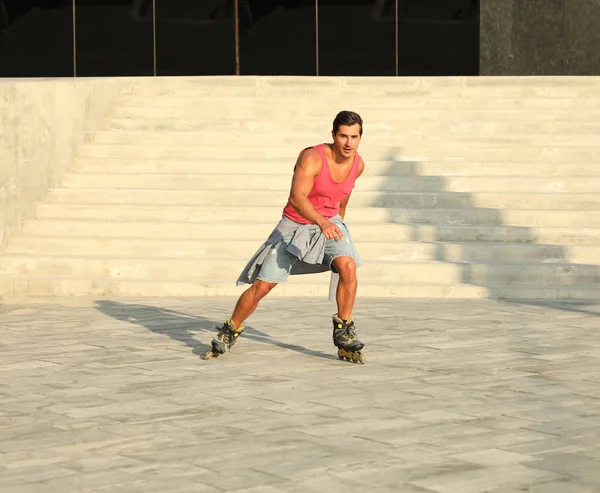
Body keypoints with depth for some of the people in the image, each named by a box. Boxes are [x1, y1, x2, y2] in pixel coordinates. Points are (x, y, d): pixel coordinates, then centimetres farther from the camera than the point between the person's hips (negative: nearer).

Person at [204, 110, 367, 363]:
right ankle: (229, 332, 19)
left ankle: (344, 333, -12)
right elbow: (296, 197, -40)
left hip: (330, 223, 4)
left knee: (348, 265, -26)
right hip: (294, 225, -4)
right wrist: (322, 222, -55)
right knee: (261, 286, -4)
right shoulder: (312, 157, -26)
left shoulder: (358, 165, -6)